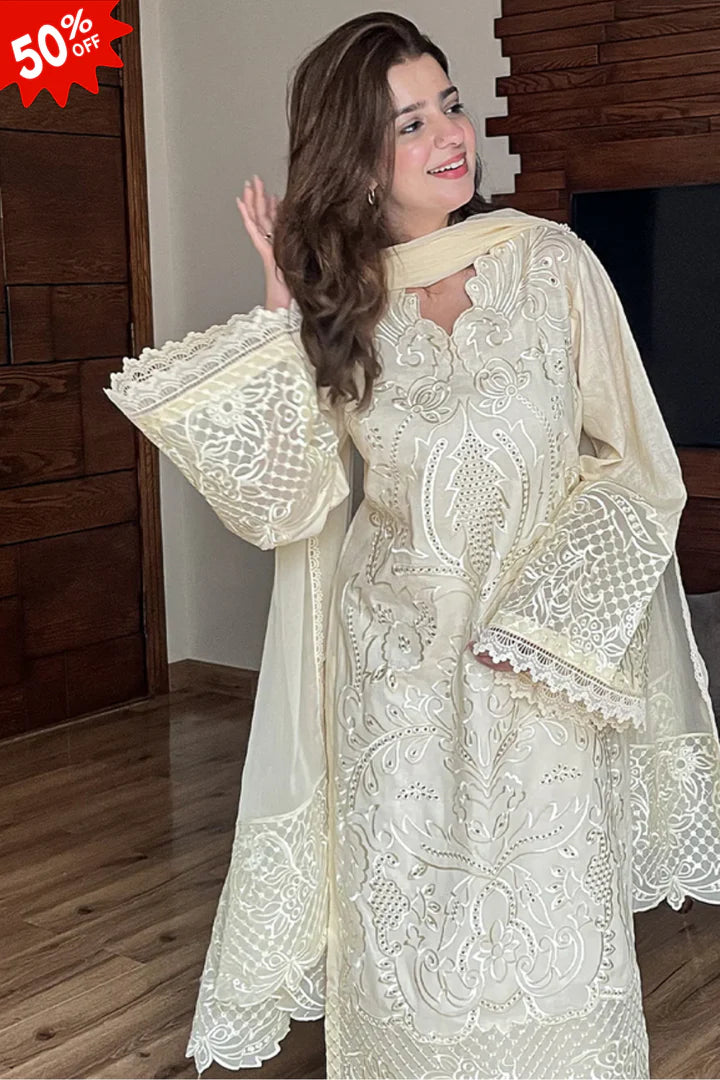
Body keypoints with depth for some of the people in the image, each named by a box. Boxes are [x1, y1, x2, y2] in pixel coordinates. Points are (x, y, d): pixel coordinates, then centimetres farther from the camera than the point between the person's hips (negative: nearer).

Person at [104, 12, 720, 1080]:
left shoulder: (550, 261, -4)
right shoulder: (338, 298, 2)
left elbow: (634, 469, -3)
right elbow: (285, 504, -8)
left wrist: (536, 619, -12)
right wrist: (283, 314, -9)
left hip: (544, 678, -1)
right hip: (392, 671, 2)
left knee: (550, 940, 2)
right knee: (404, 939, 9)